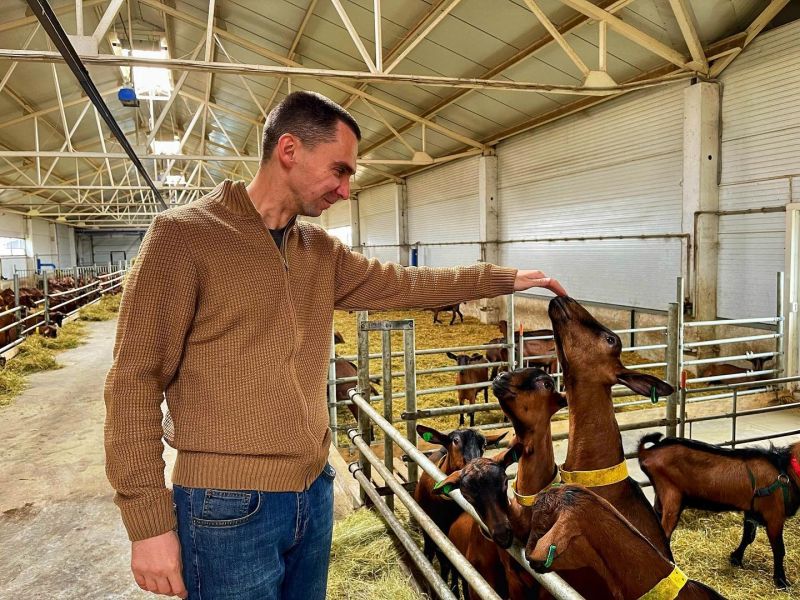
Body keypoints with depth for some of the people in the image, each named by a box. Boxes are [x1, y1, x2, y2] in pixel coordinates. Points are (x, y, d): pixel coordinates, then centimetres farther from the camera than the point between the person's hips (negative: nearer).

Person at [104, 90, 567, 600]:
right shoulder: (183, 235, -12)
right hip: (229, 506, -6)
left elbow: (401, 285, 15)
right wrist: (149, 522, -14)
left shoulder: (322, 250, 7)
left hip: (314, 491, 7)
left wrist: (505, 278, 15)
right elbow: (135, 381, -13)